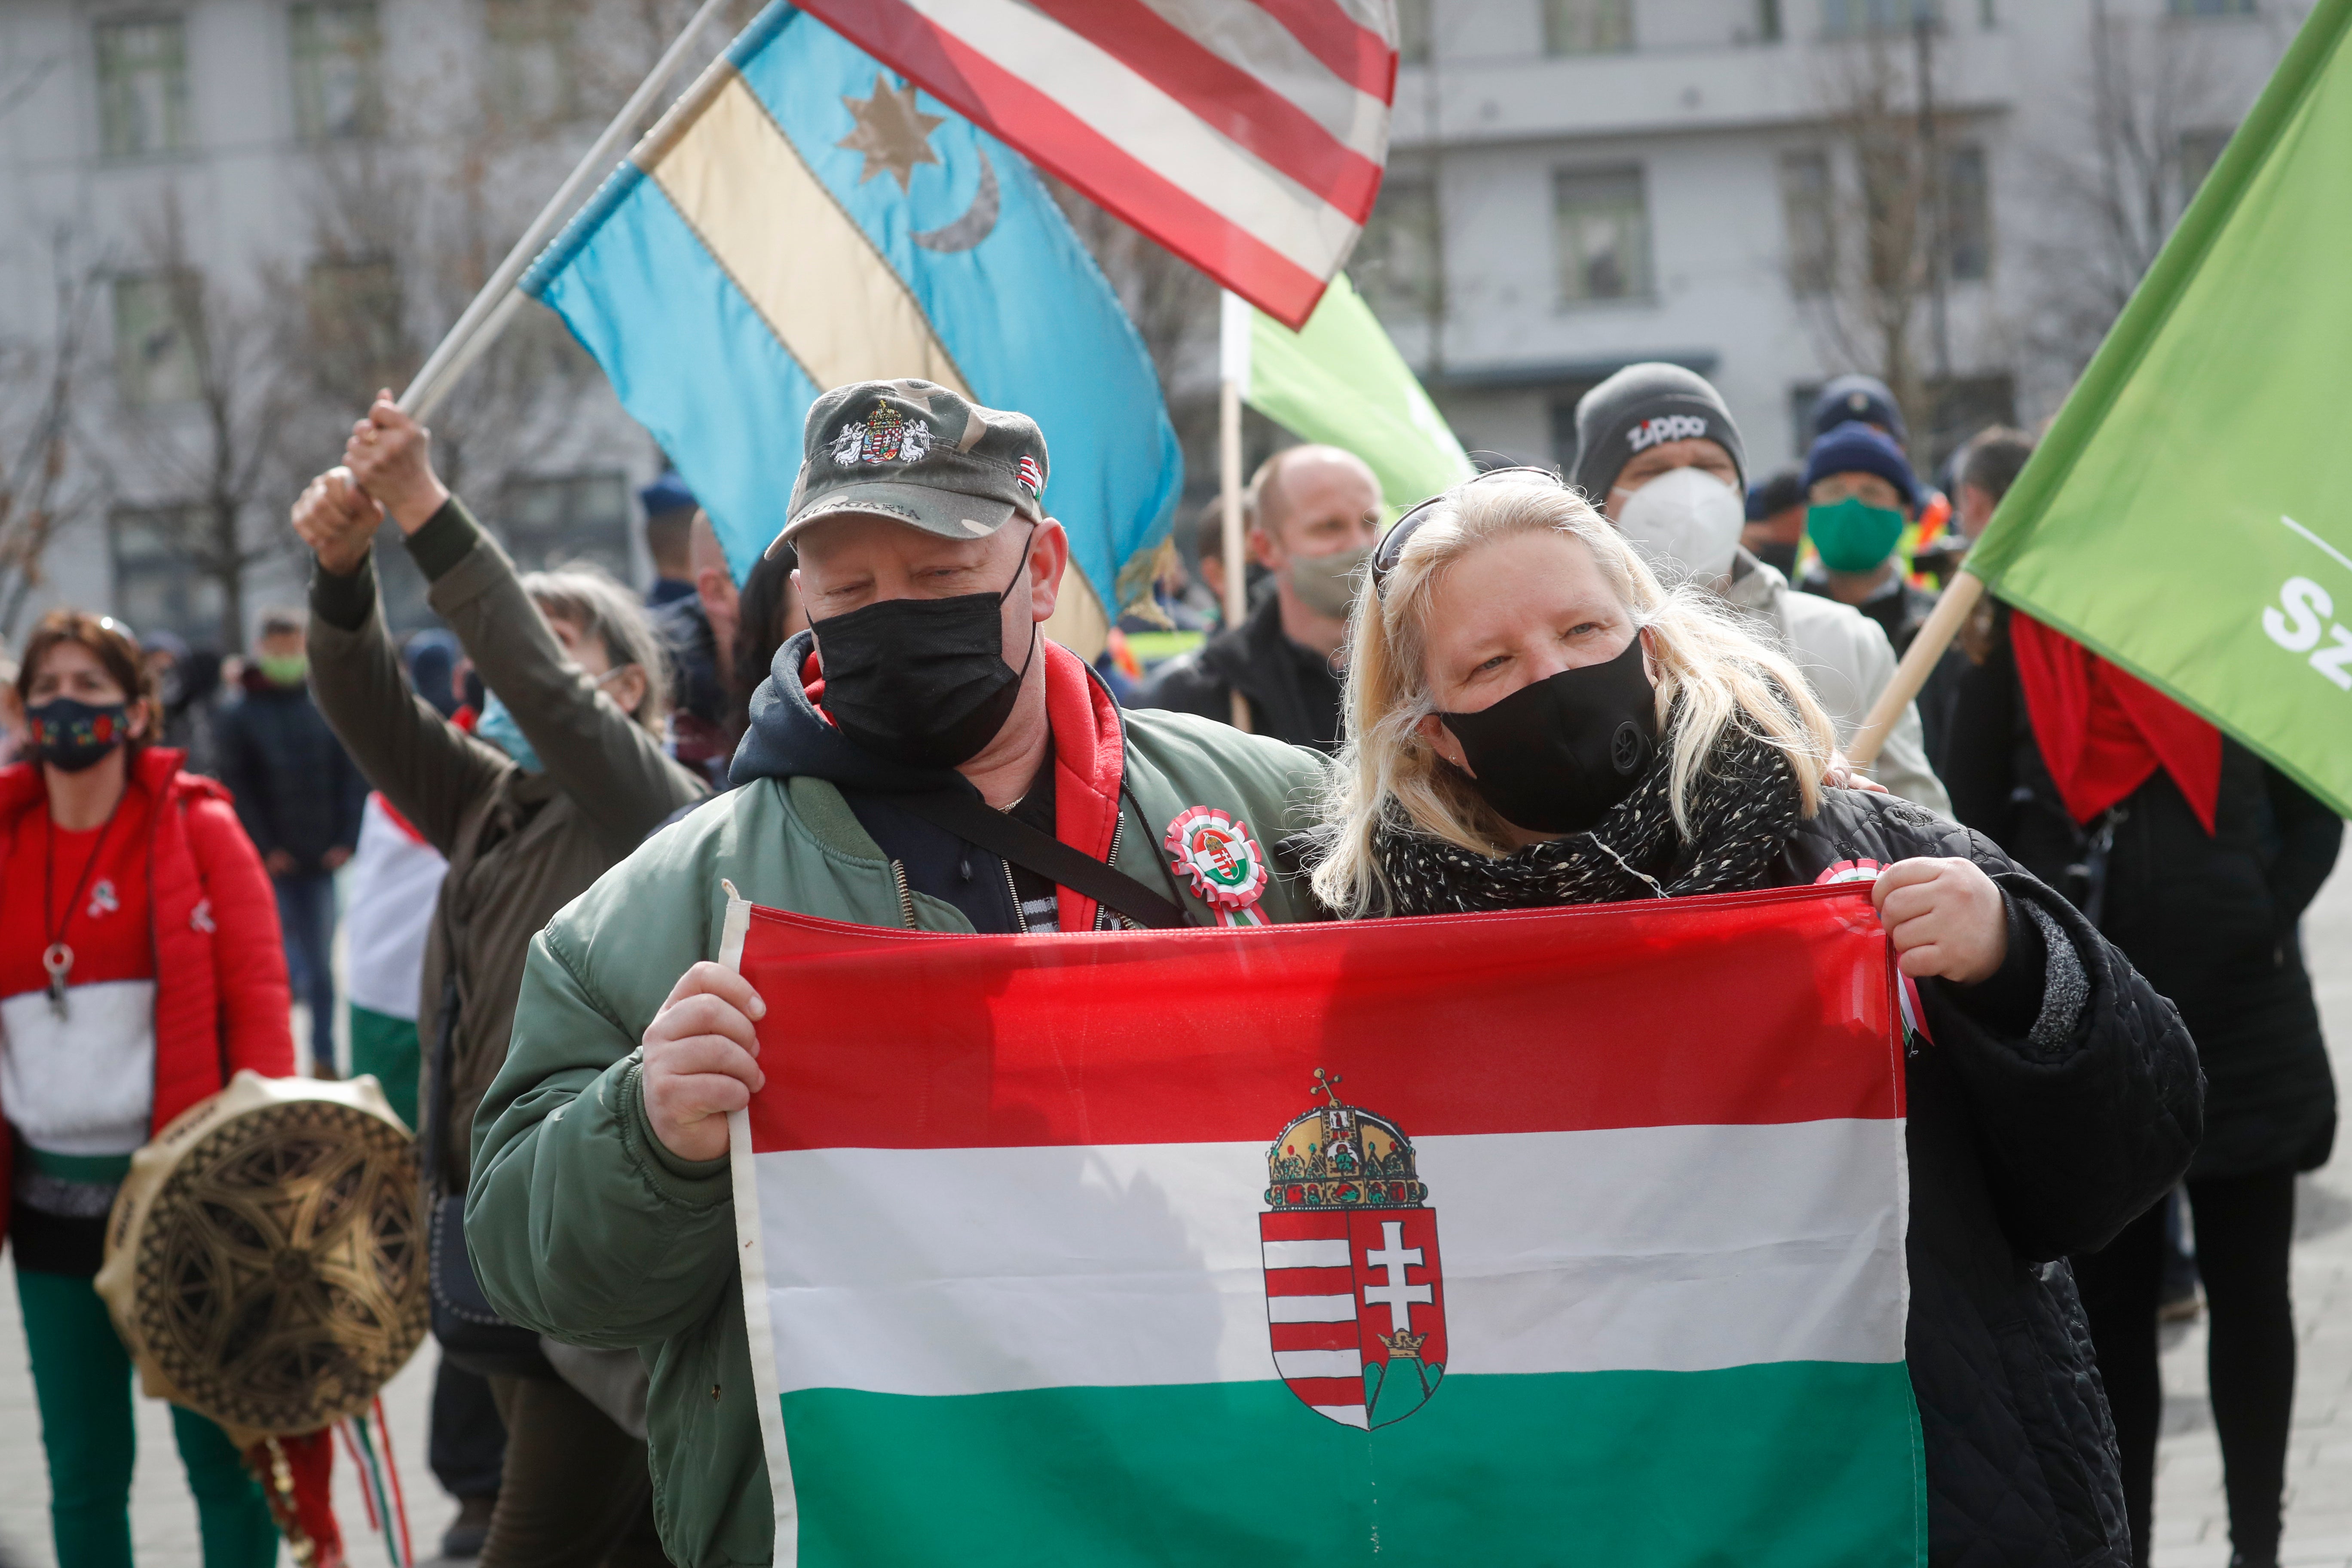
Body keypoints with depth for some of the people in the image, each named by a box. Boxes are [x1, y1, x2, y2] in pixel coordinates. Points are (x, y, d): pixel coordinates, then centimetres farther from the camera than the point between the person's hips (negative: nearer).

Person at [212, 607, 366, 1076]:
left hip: (322, 861, 2)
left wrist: (346, 841, -2)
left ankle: (324, 1059, 11)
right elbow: (237, 789, -2)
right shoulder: (238, 717, 1)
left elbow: (353, 778, 8)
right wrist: (264, 848, -9)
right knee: (281, 961, -5)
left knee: (321, 964, 5)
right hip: (271, 863, -2)